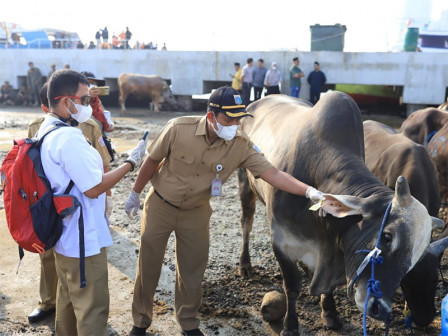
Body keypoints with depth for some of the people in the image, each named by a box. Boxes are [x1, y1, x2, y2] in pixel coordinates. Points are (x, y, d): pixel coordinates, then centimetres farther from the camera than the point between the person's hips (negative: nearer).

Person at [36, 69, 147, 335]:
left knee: (68, 298, 25)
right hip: (83, 239, -10)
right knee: (93, 307, 3)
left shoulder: (46, 131, 6)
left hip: (63, 233, 10)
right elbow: (94, 188, -23)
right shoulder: (69, 137, -25)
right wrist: (131, 163, -16)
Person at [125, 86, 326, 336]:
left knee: (193, 270, 13)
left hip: (196, 213, 2)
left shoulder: (241, 145, -19)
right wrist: (135, 194, 0)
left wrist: (309, 191, -36)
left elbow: (273, 174, -23)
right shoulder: (178, 129, -25)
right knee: (148, 266, 11)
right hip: (160, 206, -1)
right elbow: (152, 162, -10)